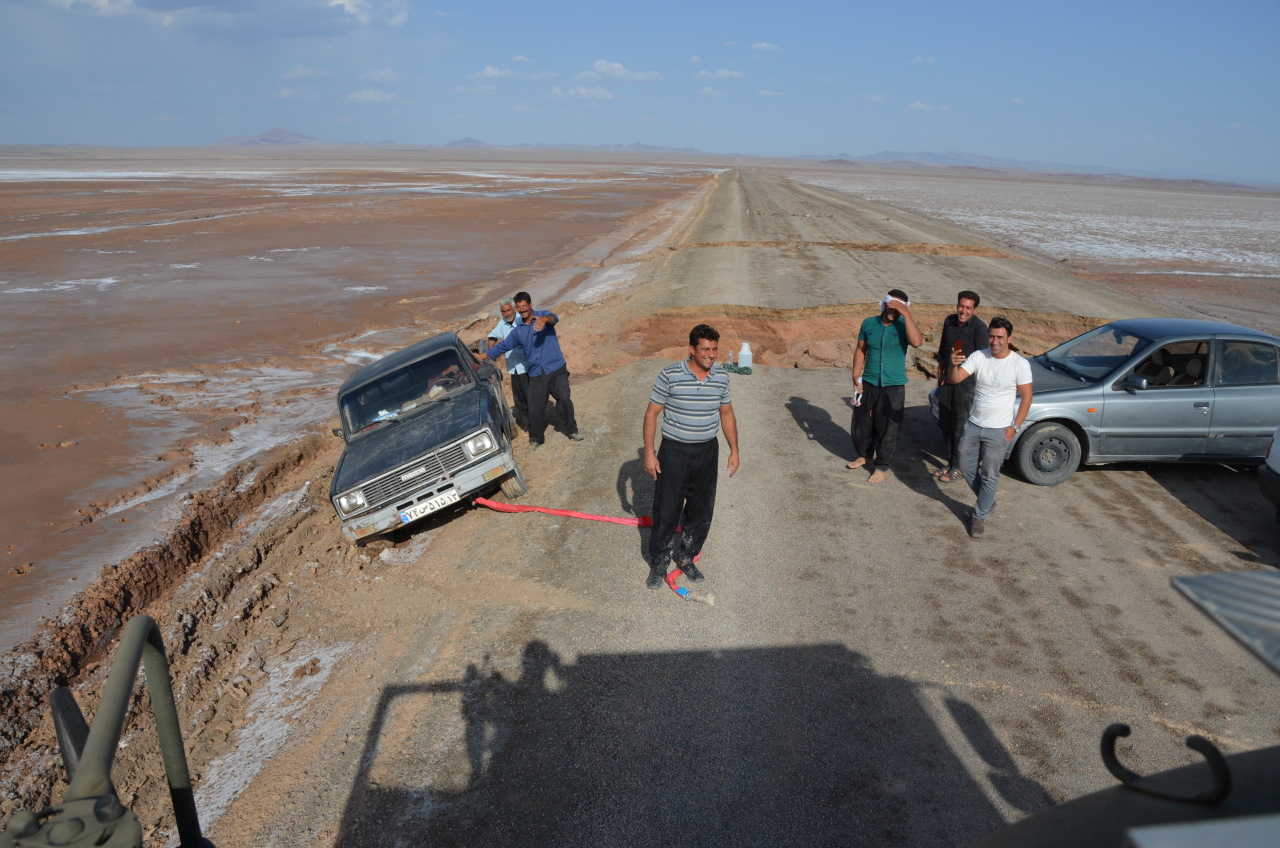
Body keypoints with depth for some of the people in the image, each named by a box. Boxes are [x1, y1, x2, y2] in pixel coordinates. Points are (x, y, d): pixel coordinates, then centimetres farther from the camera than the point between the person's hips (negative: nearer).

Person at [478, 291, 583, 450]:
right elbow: (503, 346, 17)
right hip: (536, 374, 3)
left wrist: (544, 319, -47)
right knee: (535, 408, 2)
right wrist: (483, 355, 11)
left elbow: (554, 318, -23)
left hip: (557, 369, -3)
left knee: (564, 399, -15)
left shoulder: (543, 315, 0)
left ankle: (572, 429, 6)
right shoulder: (517, 331, 11)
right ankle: (536, 438, 21)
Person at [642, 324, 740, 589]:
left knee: (701, 511, 13)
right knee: (666, 510, 3)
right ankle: (658, 563, 22)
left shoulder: (722, 377, -1)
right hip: (674, 451, -4)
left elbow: (726, 413, 11)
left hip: (707, 451, 4)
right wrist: (649, 452, -10)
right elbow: (652, 413, -8)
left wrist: (734, 449, 9)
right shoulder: (670, 375, -14)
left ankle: (686, 557, 34)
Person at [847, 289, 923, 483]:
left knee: (887, 428, 4)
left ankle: (881, 466, 21)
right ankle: (864, 454, 39)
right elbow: (860, 350, 6)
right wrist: (856, 377, -1)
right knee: (861, 423, 14)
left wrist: (906, 314, -29)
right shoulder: (869, 323, -1)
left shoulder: (904, 325, -9)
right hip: (868, 384, 3)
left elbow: (917, 342, -30)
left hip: (893, 387, -3)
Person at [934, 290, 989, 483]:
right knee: (945, 424, 13)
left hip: (966, 383, -6)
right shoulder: (949, 321, 5)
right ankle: (950, 462, 27)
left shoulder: (979, 327, -15)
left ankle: (958, 467, 11)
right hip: (947, 380, 6)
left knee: (959, 427, -1)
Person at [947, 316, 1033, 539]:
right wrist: (953, 365, -38)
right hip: (973, 424, 4)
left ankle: (980, 516, 17)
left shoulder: (1020, 364, -13)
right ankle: (988, 502, 35)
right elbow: (954, 379, -15)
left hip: (998, 430, -4)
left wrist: (1014, 427, -12)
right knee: (966, 468, 12)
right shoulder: (978, 356, -6)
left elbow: (1026, 397, -7)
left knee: (989, 476, 2)